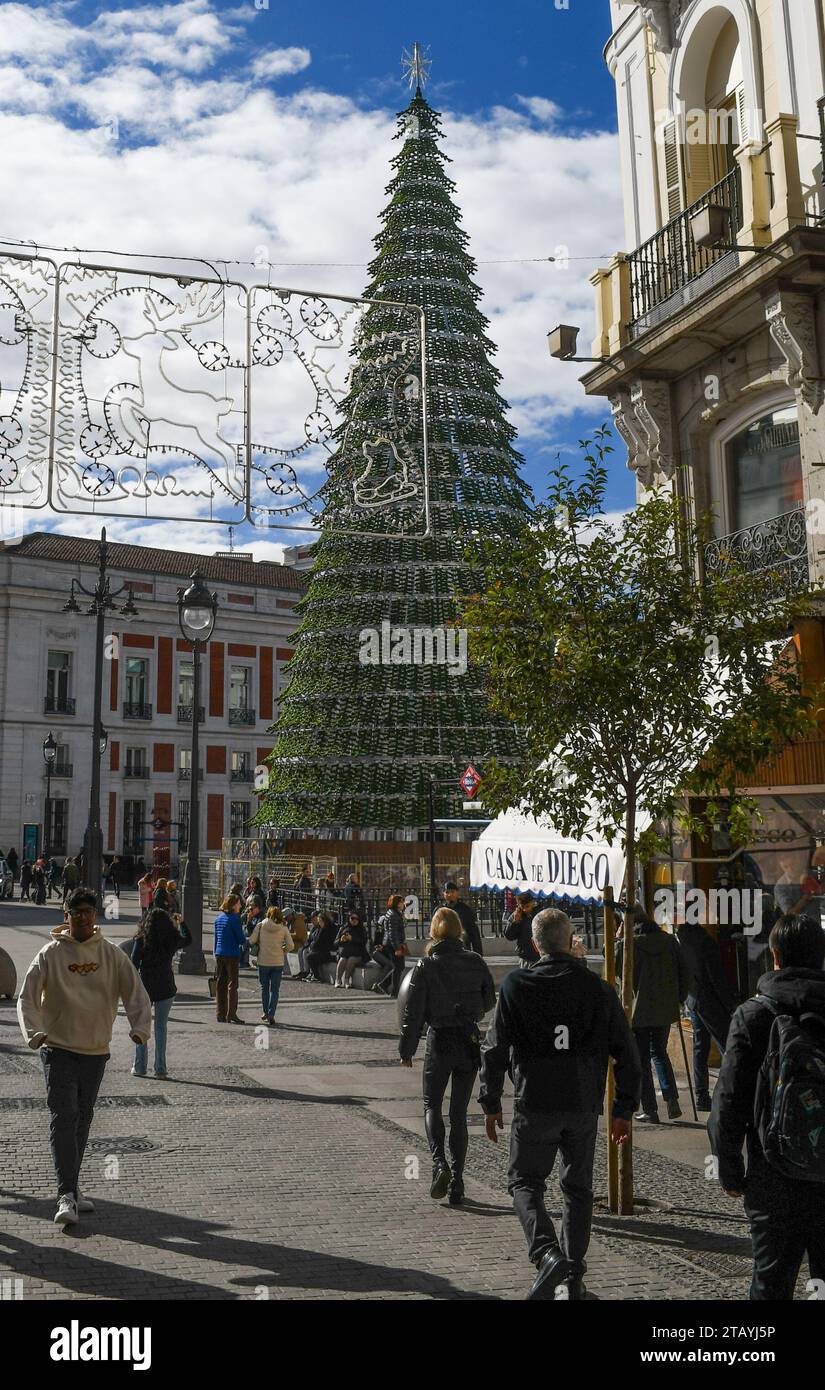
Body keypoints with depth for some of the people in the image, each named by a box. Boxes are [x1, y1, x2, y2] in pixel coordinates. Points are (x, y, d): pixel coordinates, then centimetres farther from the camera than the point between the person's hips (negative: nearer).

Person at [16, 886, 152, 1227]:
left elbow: (136, 992, 0)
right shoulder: (51, 953, -4)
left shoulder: (111, 954, 1)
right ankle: (67, 1195, -8)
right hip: (58, 1049, -3)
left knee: (83, 1118, 13)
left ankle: (72, 1187, 28)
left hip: (96, 1050, 3)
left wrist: (140, 1026, -17)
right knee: (63, 1118, -10)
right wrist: (34, 1032, -22)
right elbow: (27, 997, -6)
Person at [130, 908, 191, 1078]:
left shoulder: (141, 940, -10)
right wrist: (182, 923, 26)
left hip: (145, 988, -1)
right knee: (161, 1027, 8)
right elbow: (188, 940, 18)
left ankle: (139, 1067, 15)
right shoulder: (172, 940, -3)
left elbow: (133, 965, -8)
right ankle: (160, 1069, 6)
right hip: (166, 989, 1)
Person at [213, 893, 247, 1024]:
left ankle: (220, 1014, 14)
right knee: (232, 985, -1)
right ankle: (231, 1014, -2)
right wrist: (245, 941, 9)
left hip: (219, 954, 7)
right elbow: (241, 940, -12)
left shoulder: (218, 918, 9)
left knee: (220, 984, 10)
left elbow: (216, 937, 14)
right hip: (232, 955, -7)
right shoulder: (234, 919, -13)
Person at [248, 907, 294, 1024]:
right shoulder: (283, 928, -3)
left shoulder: (260, 925, -4)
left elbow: (252, 941, -8)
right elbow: (290, 945, -6)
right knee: (275, 990, 7)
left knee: (264, 988, 17)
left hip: (263, 962, 0)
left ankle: (265, 1013, 22)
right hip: (278, 963, 0)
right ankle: (271, 1015, -1)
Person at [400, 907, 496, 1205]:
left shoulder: (426, 966, -9)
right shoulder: (474, 962, -1)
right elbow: (489, 1001, 10)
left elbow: (413, 1011, -7)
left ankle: (439, 1163, -9)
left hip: (439, 1040, -3)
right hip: (469, 1042, 3)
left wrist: (406, 1050, 2)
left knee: (432, 1106, 13)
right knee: (459, 1113, 11)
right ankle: (457, 1183, 11)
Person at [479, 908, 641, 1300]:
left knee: (524, 1182, 12)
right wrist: (624, 1109, 10)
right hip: (584, 1106, 3)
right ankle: (573, 1278, 20)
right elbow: (626, 1055, 2)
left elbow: (495, 1050, -5)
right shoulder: (599, 990, -1)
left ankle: (547, 1253, -10)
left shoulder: (515, 986, -7)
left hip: (535, 1105, -2)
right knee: (577, 1189, 17)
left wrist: (491, 1104, 5)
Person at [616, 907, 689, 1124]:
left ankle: (650, 1110, 10)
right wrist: (679, 999, 13)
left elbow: (616, 972, -1)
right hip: (665, 1009, 4)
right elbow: (684, 972, 3)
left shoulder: (627, 944, -13)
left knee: (642, 1060, 8)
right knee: (660, 1053, 22)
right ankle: (672, 1100, 9)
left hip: (638, 1012, -4)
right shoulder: (669, 940, 0)